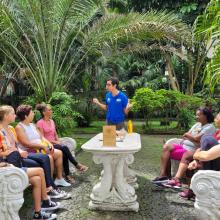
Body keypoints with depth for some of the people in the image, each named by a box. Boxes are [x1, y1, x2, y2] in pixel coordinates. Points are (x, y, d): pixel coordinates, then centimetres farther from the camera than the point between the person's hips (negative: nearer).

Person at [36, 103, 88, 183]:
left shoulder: (52, 121, 13)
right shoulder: (40, 123, -9)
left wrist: (58, 141, -1)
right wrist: (55, 142, -14)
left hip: (54, 143, 6)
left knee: (64, 154, -25)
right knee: (64, 148, -28)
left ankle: (67, 175, -24)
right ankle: (77, 165, -15)